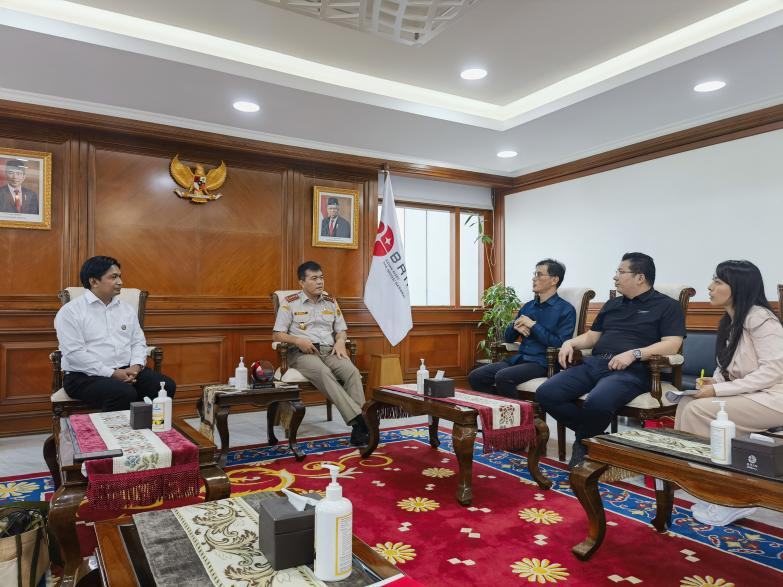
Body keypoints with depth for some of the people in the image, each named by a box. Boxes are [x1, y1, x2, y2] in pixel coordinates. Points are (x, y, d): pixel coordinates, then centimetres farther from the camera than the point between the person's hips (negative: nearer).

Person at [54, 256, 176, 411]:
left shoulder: (127, 309, 15)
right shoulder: (70, 311, -3)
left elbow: (138, 342, 14)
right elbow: (75, 353, -13)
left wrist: (136, 366, -7)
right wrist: (112, 373, -18)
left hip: (127, 371, 6)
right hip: (86, 376, -5)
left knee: (167, 386, -19)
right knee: (125, 394, -34)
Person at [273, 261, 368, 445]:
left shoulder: (330, 302, 18)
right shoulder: (289, 303, 6)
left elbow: (341, 330, 21)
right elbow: (277, 335, 3)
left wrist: (340, 341, -3)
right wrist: (298, 341, -16)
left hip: (329, 351, 4)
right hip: (302, 353, -3)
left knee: (352, 371, -29)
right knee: (323, 373, -38)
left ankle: (359, 429, -36)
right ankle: (358, 419, -44)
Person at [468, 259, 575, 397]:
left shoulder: (566, 310, -1)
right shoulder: (528, 306, 19)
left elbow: (560, 344, -13)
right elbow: (508, 338, 22)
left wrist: (533, 325, -9)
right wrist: (515, 326, -1)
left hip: (541, 363, -6)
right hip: (518, 358, 6)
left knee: (503, 377, -32)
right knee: (475, 376, -13)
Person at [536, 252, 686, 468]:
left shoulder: (667, 306, 9)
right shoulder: (612, 305, 28)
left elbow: (672, 344, -4)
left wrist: (634, 354, -18)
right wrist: (571, 342, 8)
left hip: (630, 370, -6)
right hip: (593, 363, 6)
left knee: (597, 402, -38)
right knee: (546, 394, -18)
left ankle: (584, 443, -4)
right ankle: (591, 433, 1)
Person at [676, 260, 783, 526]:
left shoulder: (759, 318, -16)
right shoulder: (730, 321, 11)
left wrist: (719, 390, -23)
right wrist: (715, 380, -4)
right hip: (746, 395, 8)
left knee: (698, 411, -21)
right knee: (687, 403, -10)